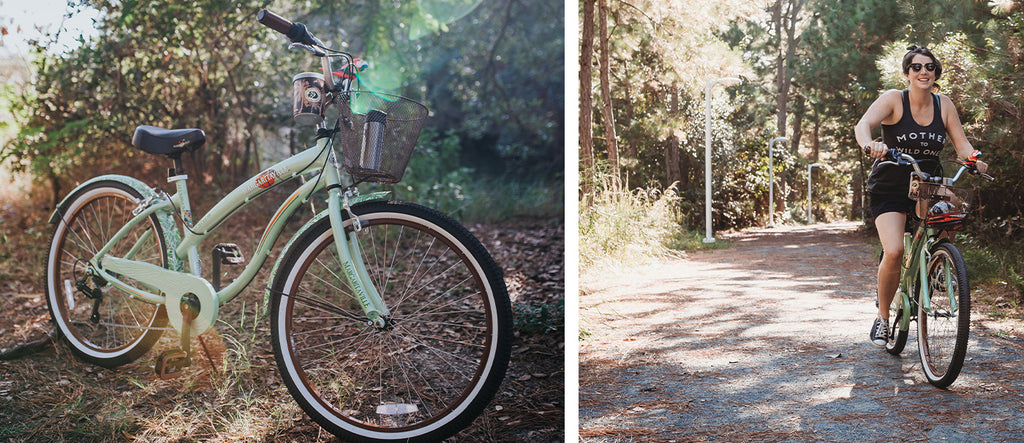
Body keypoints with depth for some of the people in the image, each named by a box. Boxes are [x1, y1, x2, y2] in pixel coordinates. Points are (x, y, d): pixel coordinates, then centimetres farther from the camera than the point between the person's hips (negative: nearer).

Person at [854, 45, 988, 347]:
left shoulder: (944, 105, 2)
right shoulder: (894, 99, -10)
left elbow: (961, 143, 1)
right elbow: (864, 124, -26)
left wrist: (973, 158, -22)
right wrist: (870, 144, -49)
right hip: (890, 188, -5)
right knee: (894, 252, -21)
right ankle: (882, 316, 2)